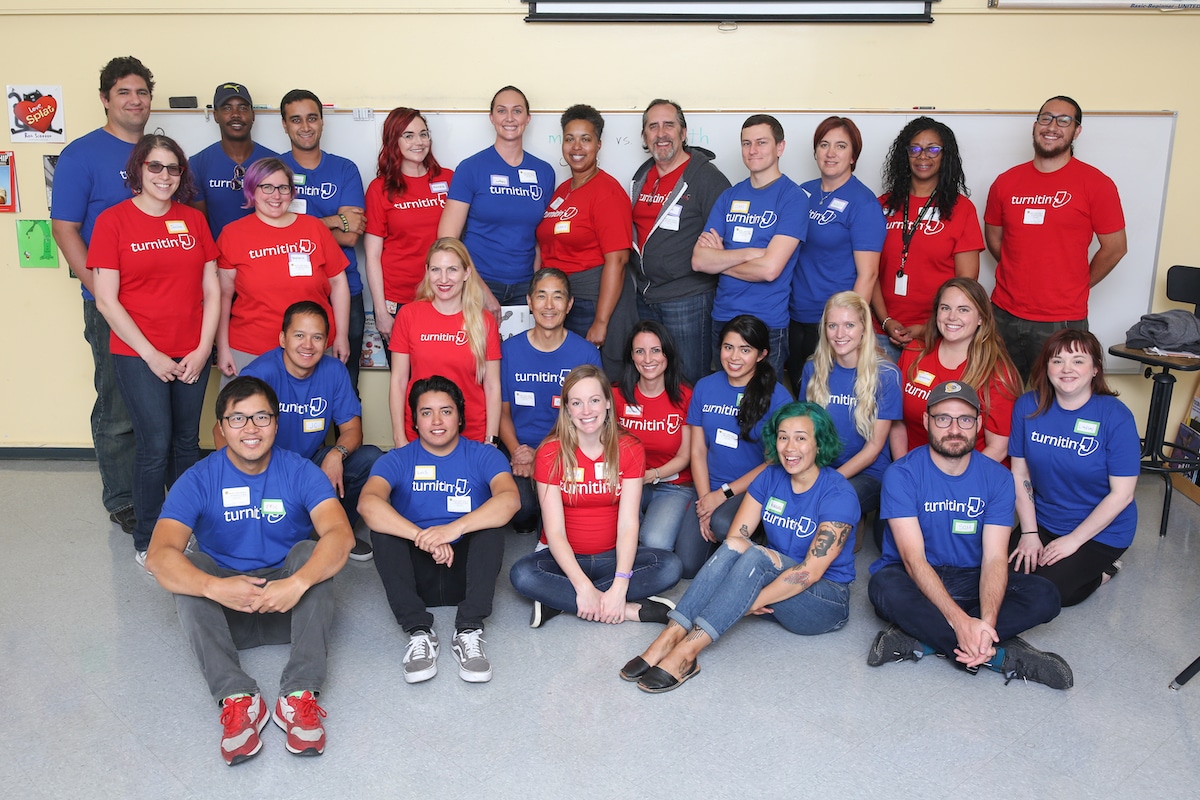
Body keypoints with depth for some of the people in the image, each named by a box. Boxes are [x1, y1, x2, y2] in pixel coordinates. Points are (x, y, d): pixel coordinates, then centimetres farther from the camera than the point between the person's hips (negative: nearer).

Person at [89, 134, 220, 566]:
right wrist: (151, 355, -9)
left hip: (192, 355, 3)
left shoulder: (193, 220, 8)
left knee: (187, 442, 8)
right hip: (139, 355, -3)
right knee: (156, 446, -5)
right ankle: (146, 540, 11)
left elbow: (212, 290, 7)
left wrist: (203, 349, -3)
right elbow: (106, 300, -5)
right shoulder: (113, 221, -2)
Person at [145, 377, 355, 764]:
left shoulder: (299, 471, -7)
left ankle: (300, 695, -36)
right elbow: (158, 556, -21)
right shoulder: (199, 480, -7)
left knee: (310, 551, -27)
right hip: (224, 613, 1)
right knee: (188, 567, -25)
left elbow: (341, 534, -23)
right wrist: (215, 588, -40)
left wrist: (297, 583, -41)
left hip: (292, 606, 0)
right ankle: (236, 697, -38)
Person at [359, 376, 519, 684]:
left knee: (492, 519, -25)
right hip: (417, 574, 1)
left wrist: (455, 528, -37)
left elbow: (510, 499, -22)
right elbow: (368, 503, -21)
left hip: (467, 573, 0)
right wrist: (424, 539, -35)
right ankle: (419, 632, -29)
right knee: (382, 526, -23)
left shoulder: (483, 456, 1)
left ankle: (469, 631, -29)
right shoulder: (397, 460, 2)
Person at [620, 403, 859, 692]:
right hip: (774, 581, 5)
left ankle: (686, 651, -40)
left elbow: (811, 571, -23)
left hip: (826, 602, -5)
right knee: (733, 547, -25)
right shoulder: (770, 478, 1)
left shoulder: (837, 494, -16)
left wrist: (751, 602, -26)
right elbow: (735, 537, -3)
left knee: (758, 556, -32)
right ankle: (670, 636, -36)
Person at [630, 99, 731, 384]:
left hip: (688, 299, -7)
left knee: (690, 382, 2)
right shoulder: (642, 177, 12)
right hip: (644, 296, 7)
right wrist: (638, 281, 15)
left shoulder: (707, 177, -10)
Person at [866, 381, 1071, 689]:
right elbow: (913, 558, -22)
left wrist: (986, 623, -33)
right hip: (915, 580, -3)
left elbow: (994, 557, -14)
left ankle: (921, 640, -26)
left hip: (971, 580, 4)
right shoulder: (901, 475, -14)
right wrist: (960, 621, -35)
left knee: (1045, 596, -21)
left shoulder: (997, 478, -4)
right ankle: (1003, 656, -26)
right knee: (885, 588, -37)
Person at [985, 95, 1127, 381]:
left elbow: (1114, 247, -1)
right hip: (1004, 314, 4)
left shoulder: (1096, 183, -5)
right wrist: (1021, 275, 9)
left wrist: (1077, 286, 4)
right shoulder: (1006, 182, 6)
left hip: (1061, 320, -3)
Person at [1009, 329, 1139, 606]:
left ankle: (1103, 568, 10)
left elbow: (1122, 494, -15)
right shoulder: (1028, 406, -7)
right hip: (1042, 521, 4)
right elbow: (1020, 474, -2)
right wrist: (1029, 533, -7)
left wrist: (1073, 540, -15)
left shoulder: (1116, 416, -18)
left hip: (1101, 531, -4)